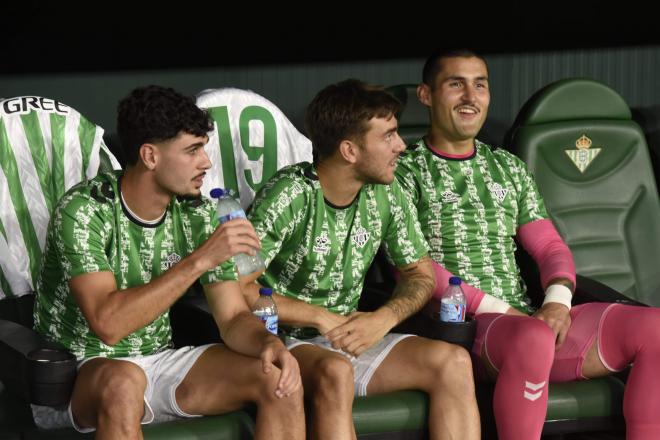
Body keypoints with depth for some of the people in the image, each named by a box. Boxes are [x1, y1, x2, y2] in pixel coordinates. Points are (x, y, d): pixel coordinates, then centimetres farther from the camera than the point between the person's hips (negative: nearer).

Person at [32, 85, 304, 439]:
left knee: (279, 377, -13)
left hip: (159, 361, 6)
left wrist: (270, 343, -23)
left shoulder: (196, 214, -1)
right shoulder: (83, 211, -20)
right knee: (124, 382, -40)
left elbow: (233, 317, 1)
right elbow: (107, 323, -31)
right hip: (77, 371, -6)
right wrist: (200, 260, -31)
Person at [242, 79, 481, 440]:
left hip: (352, 337, 6)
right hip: (286, 343, -6)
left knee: (453, 362, -17)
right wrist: (322, 318, -17)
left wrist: (384, 318, -8)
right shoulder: (289, 196, -16)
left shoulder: (385, 194, 3)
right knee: (335, 373, -39)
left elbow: (420, 274, 14)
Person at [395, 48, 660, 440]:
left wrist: (558, 301, -6)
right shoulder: (407, 172, 5)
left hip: (527, 319, 6)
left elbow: (551, 247, 17)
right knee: (534, 338, -41)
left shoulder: (509, 168, 22)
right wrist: (496, 308, -13)